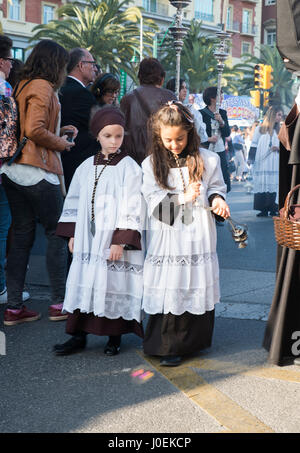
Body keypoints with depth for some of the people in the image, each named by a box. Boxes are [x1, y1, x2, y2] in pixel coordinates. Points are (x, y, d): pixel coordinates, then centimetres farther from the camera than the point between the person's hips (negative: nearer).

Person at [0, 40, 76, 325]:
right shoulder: (42, 87, -10)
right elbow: (34, 131, -21)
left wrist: (57, 133, 18)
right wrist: (61, 143, -5)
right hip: (37, 172, -8)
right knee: (56, 234, 3)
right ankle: (58, 303, 8)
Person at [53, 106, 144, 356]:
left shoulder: (128, 167, -5)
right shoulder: (87, 167, 9)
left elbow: (131, 207, -10)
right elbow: (75, 202, 14)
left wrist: (120, 240, -15)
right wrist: (72, 234, 10)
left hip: (115, 240, -4)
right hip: (88, 239, 4)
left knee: (114, 284, 0)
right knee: (84, 282, 5)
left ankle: (114, 337, 15)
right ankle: (79, 335, 15)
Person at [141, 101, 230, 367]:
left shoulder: (207, 160, 2)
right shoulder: (152, 164, 1)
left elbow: (216, 187, 11)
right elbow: (154, 202, -4)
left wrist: (217, 199, -11)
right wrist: (184, 198, -15)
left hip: (197, 235, 1)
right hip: (167, 237, -1)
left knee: (198, 287, 5)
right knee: (169, 288, -3)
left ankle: (193, 341, 22)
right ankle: (168, 346, 7)